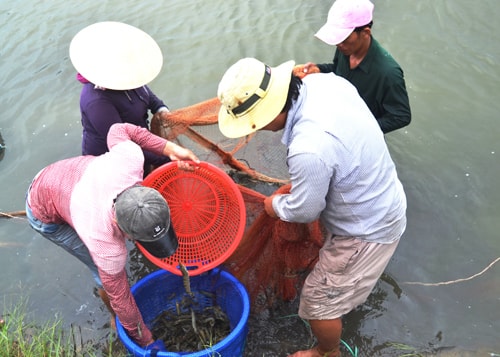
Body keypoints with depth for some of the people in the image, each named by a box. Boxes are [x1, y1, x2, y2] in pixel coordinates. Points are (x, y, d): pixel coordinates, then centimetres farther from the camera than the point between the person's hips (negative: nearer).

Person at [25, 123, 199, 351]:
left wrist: (171, 148, -19)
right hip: (45, 215, -6)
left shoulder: (130, 159, -36)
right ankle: (115, 320, 26)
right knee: (107, 274, -4)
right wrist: (146, 342, -11)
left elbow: (118, 130, -13)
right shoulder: (105, 246, -41)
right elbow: (120, 297, -25)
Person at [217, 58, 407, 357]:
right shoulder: (324, 80, -14)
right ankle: (349, 295, 67)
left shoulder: (308, 151, -40)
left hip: (367, 230, -8)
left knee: (319, 301, 13)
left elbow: (305, 210, -22)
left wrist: (275, 205, 0)